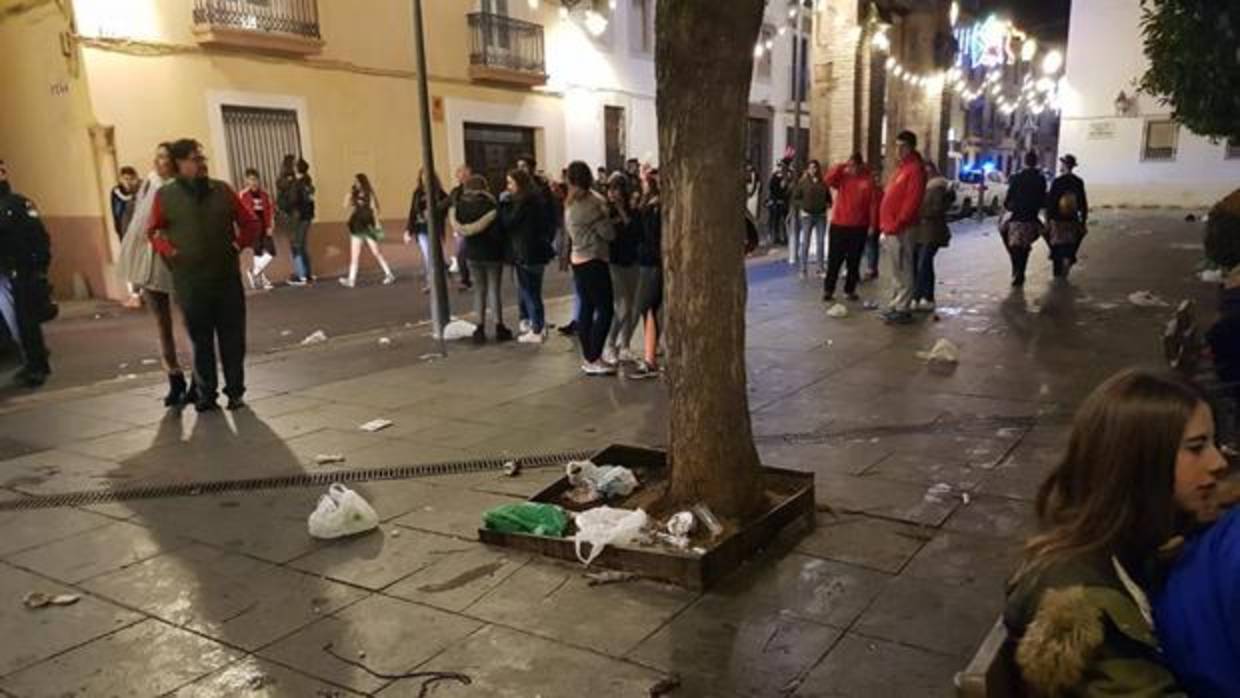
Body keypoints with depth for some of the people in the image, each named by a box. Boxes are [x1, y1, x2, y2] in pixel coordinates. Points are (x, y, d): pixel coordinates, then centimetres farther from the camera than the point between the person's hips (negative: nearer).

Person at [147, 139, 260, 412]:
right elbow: (153, 231, 11)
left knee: (232, 338, 5)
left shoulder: (222, 190, 6)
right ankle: (205, 393, 17)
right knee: (201, 340, 5)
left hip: (227, 278, 2)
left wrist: (238, 244, 1)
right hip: (190, 281, -1)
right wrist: (169, 251, -4)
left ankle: (235, 391, 16)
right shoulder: (165, 195, 1)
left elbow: (250, 223, 13)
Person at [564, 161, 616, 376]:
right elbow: (609, 234, -13)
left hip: (578, 260, 9)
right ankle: (594, 360, -6)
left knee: (586, 309, 12)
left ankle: (588, 358, 16)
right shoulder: (591, 203, -16)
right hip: (594, 261, -9)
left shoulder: (570, 204, 11)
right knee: (605, 310, -5)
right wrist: (605, 216, 7)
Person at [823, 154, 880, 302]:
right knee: (834, 259, 2)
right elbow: (828, 180, -16)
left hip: (859, 227, 0)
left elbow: (873, 204, -3)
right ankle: (828, 290, 7)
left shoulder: (869, 180, -2)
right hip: (838, 225, 0)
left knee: (854, 261, 7)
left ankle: (850, 290, 16)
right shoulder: (842, 177, 3)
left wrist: (872, 225, -6)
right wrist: (842, 166, -16)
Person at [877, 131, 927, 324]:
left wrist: (897, 224, -21)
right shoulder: (902, 167, 20)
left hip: (900, 229, -10)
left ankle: (902, 310, -2)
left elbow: (912, 201, -19)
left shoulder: (915, 169, -10)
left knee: (902, 271, -5)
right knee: (895, 271, 14)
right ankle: (896, 305, 22)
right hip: (890, 228, 10)